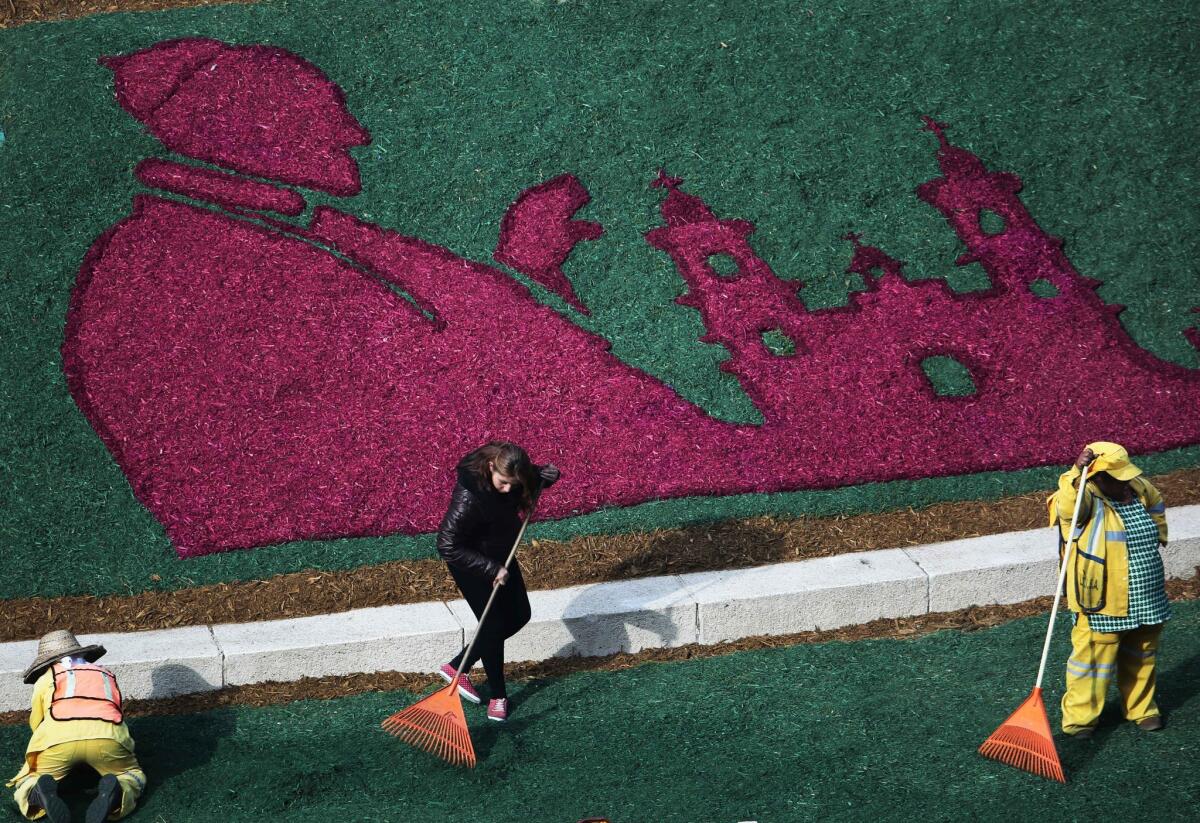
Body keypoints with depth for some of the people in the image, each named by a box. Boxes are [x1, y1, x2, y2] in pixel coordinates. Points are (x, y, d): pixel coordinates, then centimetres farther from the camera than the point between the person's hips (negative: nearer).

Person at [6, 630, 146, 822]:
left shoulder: (45, 679, 29)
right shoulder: (106, 675, 37)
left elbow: (36, 725, 38)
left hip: (58, 736, -1)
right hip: (106, 737, 1)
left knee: (25, 786, 20)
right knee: (134, 777, 23)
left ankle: (41, 794, -18)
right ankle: (113, 794, -13)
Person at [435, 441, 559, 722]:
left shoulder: (512, 475, -17)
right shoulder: (469, 498, -37)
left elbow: (535, 479, 6)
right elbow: (448, 548, -33)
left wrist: (546, 475, -19)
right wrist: (492, 569, -31)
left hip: (500, 556, 8)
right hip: (472, 565, -8)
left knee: (519, 615, 14)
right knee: (494, 624, -2)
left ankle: (457, 666, 24)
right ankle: (498, 695, 20)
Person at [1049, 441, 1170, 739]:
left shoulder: (1137, 490, 3)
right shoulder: (1086, 500, -18)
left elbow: (1156, 504, 27)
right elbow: (1067, 505, -43)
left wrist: (1158, 534, 26)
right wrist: (1077, 472, -52)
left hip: (1146, 602, 7)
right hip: (1103, 605, -7)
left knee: (1142, 659, 20)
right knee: (1094, 659, 1)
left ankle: (1141, 709, 37)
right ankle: (1079, 718, 15)